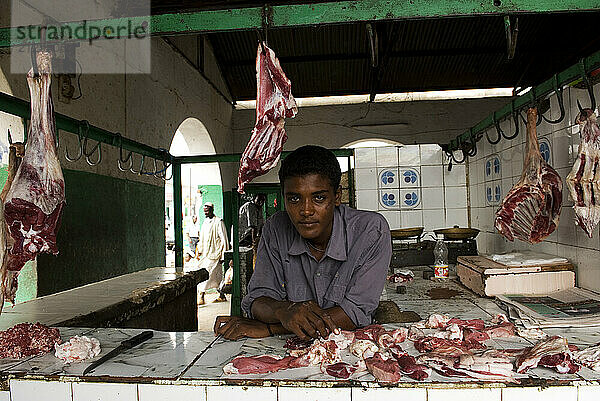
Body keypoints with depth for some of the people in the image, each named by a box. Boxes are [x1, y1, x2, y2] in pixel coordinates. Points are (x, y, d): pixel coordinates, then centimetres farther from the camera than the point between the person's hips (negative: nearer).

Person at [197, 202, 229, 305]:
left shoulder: (218, 222, -9)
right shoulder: (205, 222, 15)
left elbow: (223, 240, -11)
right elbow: (201, 239, 23)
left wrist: (222, 256, -13)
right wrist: (199, 251, 17)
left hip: (214, 254, -7)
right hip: (206, 254, 7)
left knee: (206, 274, -13)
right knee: (217, 276, 10)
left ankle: (202, 297, -11)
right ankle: (222, 296, 18)